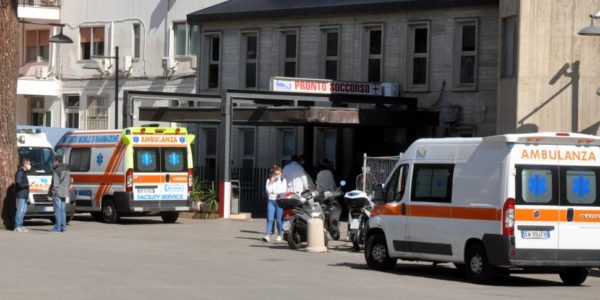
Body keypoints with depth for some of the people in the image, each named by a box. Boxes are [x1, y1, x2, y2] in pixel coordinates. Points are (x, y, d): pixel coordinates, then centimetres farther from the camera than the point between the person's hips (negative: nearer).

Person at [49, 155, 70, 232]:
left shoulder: (56, 171, -12)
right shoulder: (66, 170, 13)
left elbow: (55, 183, -15)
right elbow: (69, 181, 19)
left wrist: (53, 193, -12)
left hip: (57, 193, -8)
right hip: (64, 193, 8)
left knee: (58, 210, -7)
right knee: (63, 210, 12)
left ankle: (57, 227, -8)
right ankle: (63, 227, 13)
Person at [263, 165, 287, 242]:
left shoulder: (283, 180, 8)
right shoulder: (269, 180, 9)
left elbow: (283, 191, -1)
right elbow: (268, 191, -2)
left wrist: (274, 191, -3)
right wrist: (271, 182, -7)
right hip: (271, 201, 1)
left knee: (279, 220, 0)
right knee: (270, 219, -8)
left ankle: (279, 235, 12)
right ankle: (268, 236, -14)